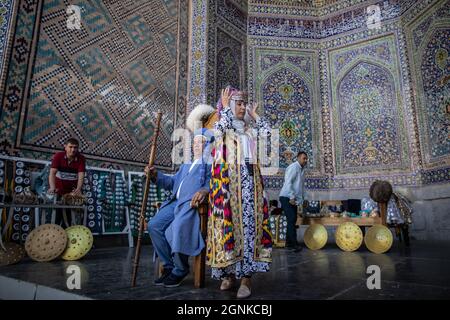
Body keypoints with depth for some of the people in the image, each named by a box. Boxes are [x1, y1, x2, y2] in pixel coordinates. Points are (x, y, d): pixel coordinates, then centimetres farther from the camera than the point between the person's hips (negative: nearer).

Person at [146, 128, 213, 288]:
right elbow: (172, 182, 25)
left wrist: (205, 190, -31)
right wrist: (155, 175, 9)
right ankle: (168, 267, -2)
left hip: (193, 203, -7)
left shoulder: (211, 164, 8)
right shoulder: (185, 166, 34)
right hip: (176, 203, 8)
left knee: (178, 227, -32)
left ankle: (180, 270, -12)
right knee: (154, 225, -12)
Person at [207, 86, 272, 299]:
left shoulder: (246, 130, 21)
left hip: (249, 180, 4)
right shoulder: (219, 127, 9)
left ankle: (246, 276, -4)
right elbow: (222, 126, -14)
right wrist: (225, 106, 0)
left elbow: (267, 133, 17)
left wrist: (254, 116, 21)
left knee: (248, 223, -5)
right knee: (229, 222, -6)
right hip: (228, 180, -4)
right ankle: (228, 273, 6)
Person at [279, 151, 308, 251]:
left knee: (293, 220, 9)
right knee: (292, 219, -12)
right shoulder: (293, 167, -12)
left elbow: (301, 186, 23)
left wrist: (303, 199, 19)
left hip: (293, 198, 9)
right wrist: (292, 197, -22)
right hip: (286, 197, -9)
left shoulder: (302, 169, 17)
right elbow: (288, 182, -20)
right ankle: (294, 243, -10)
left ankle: (289, 242, 17)